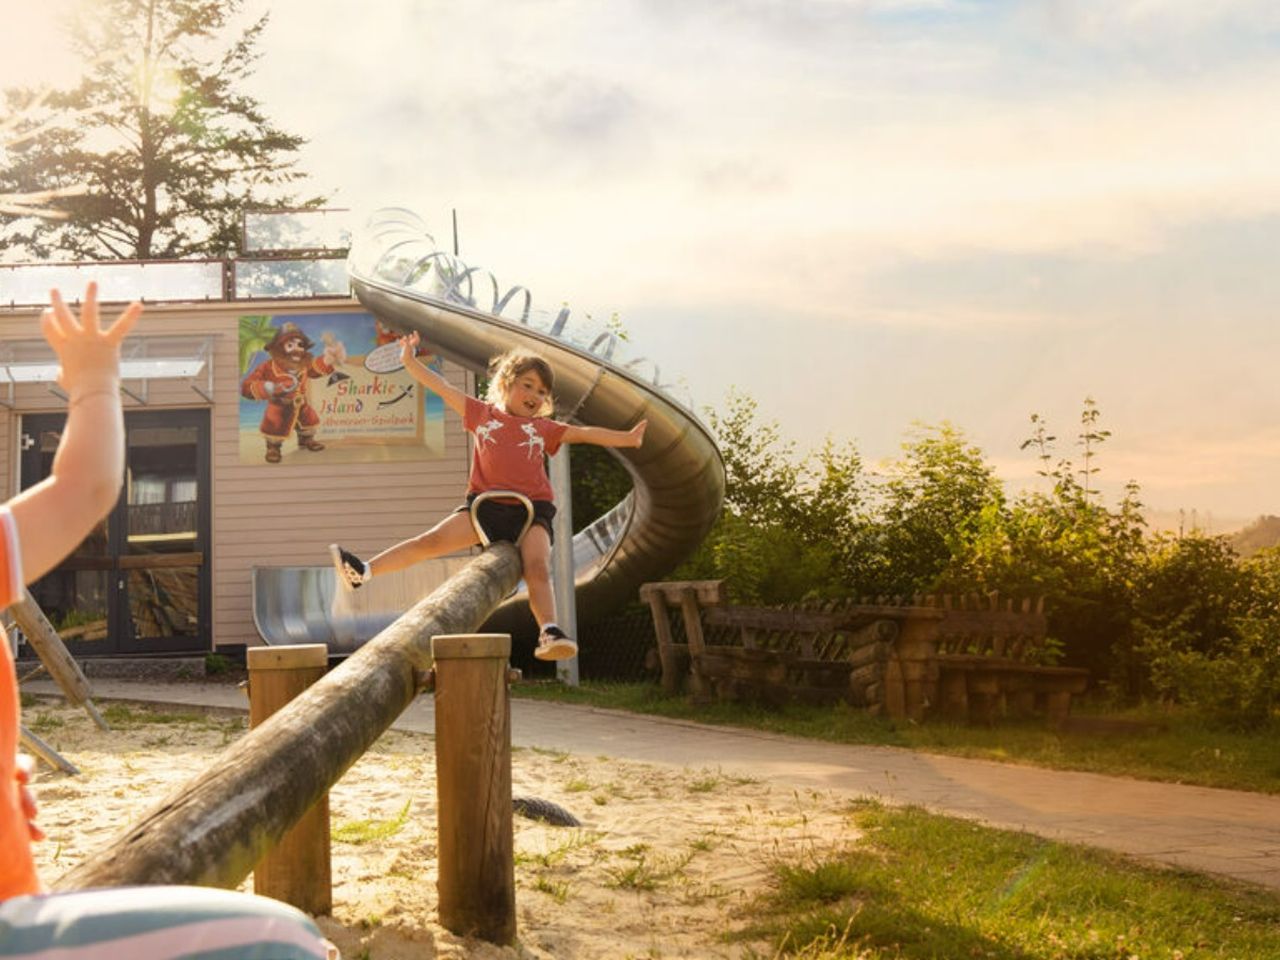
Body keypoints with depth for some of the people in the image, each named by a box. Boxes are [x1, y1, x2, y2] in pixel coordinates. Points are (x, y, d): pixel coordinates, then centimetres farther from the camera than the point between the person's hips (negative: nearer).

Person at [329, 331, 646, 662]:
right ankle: (363, 572, -13)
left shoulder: (545, 428, 18)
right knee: (432, 540, -11)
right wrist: (411, 362, 10)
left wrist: (626, 438, 6)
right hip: (486, 504, 0)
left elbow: (584, 433, 15)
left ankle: (549, 632, -33)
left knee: (538, 568, -21)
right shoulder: (483, 413, 17)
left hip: (532, 510, 0)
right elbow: (443, 388, 15)